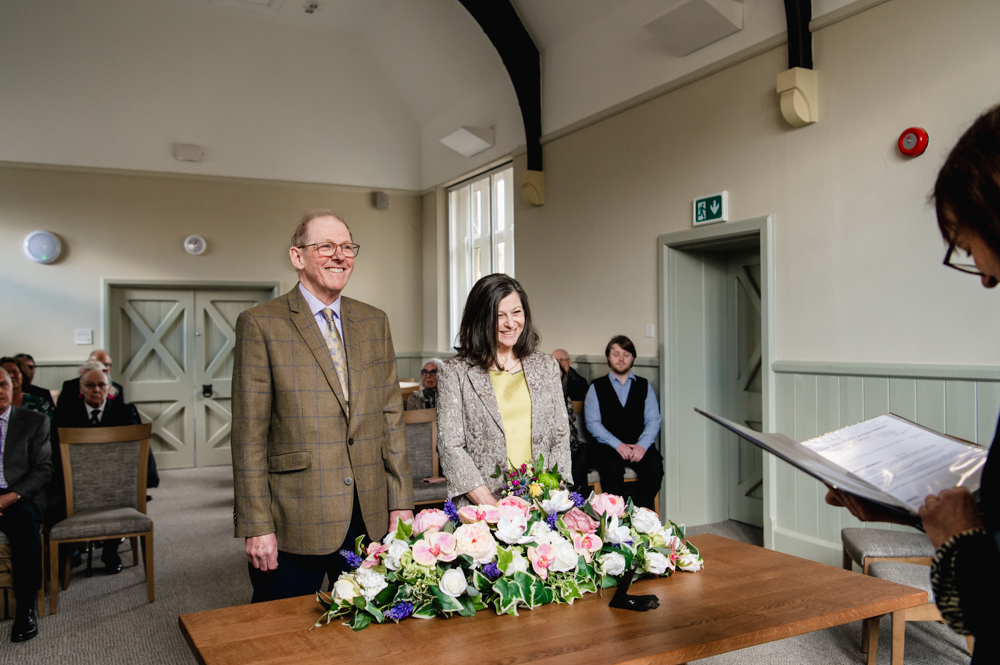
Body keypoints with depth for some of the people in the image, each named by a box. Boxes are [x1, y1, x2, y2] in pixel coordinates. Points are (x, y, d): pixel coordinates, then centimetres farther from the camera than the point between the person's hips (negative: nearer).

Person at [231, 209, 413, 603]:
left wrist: (401, 503, 6)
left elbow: (390, 417, 10)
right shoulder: (260, 324, -5)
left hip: (370, 520, 4)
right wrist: (257, 526, -10)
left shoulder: (374, 323, 10)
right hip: (293, 525, -4)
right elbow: (249, 434, -7)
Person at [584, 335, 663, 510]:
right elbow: (592, 423, -1)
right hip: (607, 446, -2)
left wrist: (642, 445, -13)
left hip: (639, 446, 2)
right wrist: (617, 445, -15)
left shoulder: (644, 386, 16)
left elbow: (653, 420, 7)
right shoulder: (597, 387, 10)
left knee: (655, 466, -28)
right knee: (613, 466, -34)